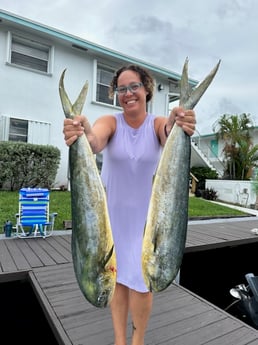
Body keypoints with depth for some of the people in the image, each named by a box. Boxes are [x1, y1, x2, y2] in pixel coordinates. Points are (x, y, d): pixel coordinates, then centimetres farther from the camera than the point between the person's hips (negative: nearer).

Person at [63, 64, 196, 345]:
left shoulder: (158, 123, -10)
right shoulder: (110, 122, -11)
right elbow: (96, 142, -34)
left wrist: (175, 127, -56)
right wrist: (83, 134, -57)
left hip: (145, 211, 0)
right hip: (111, 210, 1)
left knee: (141, 281, 4)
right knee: (117, 276, 12)